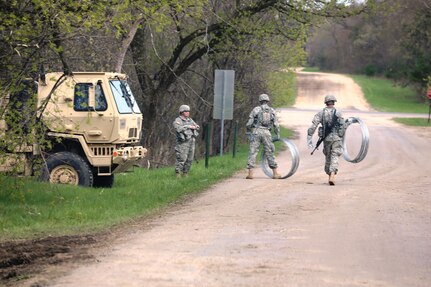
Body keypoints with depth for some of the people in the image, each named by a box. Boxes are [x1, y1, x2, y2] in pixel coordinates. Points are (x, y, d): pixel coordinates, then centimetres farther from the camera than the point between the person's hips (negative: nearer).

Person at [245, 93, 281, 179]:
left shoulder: (256, 109, 3)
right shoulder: (272, 111, 10)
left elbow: (249, 123, 0)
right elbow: (276, 125, 7)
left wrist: (248, 132, 12)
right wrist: (278, 135, 16)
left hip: (256, 131, -2)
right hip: (267, 132, 2)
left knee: (252, 152, 0)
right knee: (269, 153, 10)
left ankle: (250, 173, -8)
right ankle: (275, 173, 12)